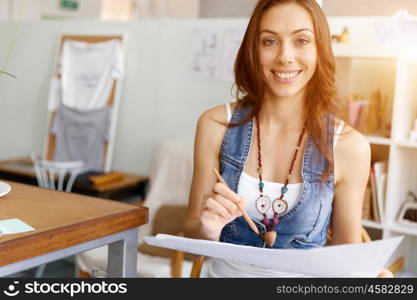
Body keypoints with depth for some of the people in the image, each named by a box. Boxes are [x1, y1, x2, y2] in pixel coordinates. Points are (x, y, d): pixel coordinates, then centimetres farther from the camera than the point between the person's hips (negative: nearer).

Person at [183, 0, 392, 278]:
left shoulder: (350, 146, -9)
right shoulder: (215, 126, -6)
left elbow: (348, 251, 2)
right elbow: (192, 232, 1)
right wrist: (208, 229, -19)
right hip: (226, 271, 1)